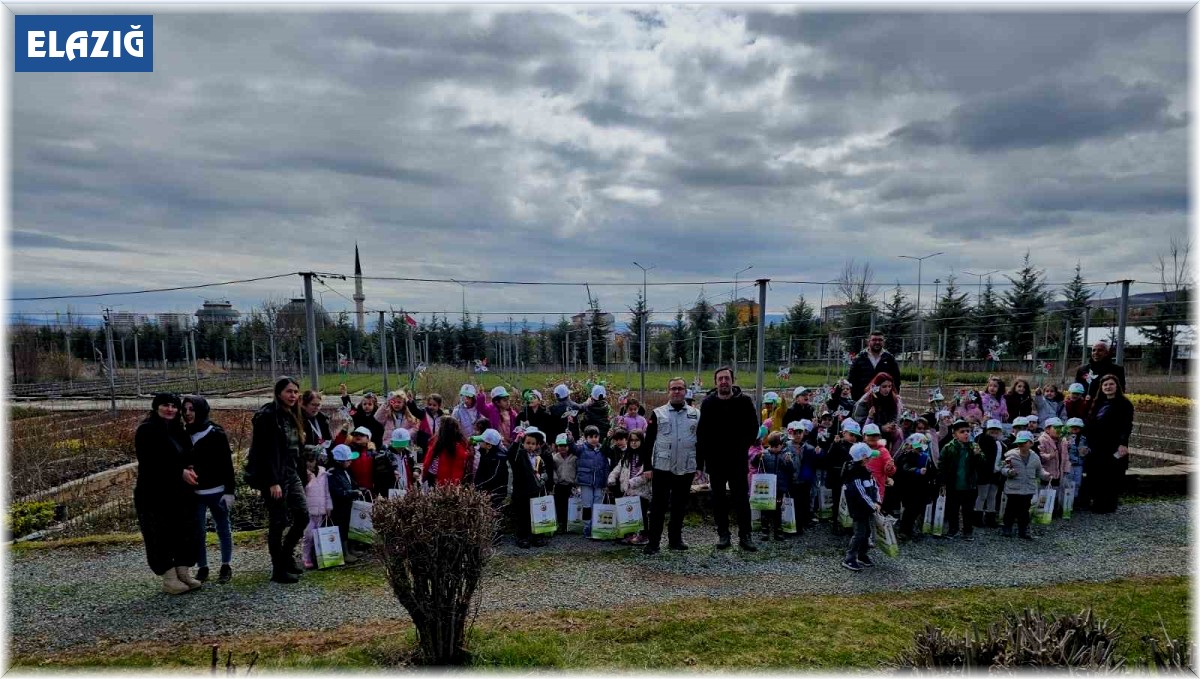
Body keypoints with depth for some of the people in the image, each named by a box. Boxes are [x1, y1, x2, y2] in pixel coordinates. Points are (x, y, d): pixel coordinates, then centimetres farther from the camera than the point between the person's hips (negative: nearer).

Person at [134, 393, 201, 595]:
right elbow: (150, 462, -17)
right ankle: (169, 578, 9)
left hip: (181, 493, 7)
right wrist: (180, 472, -20)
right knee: (160, 537, 1)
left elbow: (187, 456, 18)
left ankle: (184, 573, 19)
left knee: (186, 532, 8)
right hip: (154, 494, -7)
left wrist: (189, 469, -4)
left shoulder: (178, 430, 12)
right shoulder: (146, 430, -9)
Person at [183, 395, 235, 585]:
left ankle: (226, 566, 18)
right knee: (198, 531, 5)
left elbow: (227, 464, -8)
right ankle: (202, 568, 16)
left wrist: (229, 490, -12)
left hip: (216, 491, -3)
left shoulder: (216, 433, -8)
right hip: (194, 492, 3)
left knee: (223, 529, 8)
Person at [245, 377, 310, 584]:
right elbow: (265, 452, -19)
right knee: (278, 522, 0)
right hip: (275, 477, -8)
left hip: (292, 475, 8)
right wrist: (272, 482, -21)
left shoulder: (292, 416, 12)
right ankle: (278, 569, 12)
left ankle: (287, 555, 27)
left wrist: (301, 475, 15)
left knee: (303, 516, 7)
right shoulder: (268, 416, -14)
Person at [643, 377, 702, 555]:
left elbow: (700, 441, 10)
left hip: (686, 468, 2)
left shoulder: (696, 414, 7)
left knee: (680, 506, 10)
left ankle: (675, 539, 23)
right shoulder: (658, 413, 1)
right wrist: (647, 466, -4)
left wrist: (699, 465, 5)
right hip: (662, 467, -2)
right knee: (658, 506, 0)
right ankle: (653, 542, 5)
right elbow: (648, 441, 1)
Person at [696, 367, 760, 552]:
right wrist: (700, 462, -3)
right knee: (719, 499, 9)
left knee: (741, 498, 2)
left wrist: (743, 447, -4)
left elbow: (753, 428, 4)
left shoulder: (744, 401, -3)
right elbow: (701, 433, 0)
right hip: (715, 460, 1)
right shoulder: (708, 403, -1)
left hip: (737, 460, -1)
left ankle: (745, 535, 10)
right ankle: (723, 534, 19)